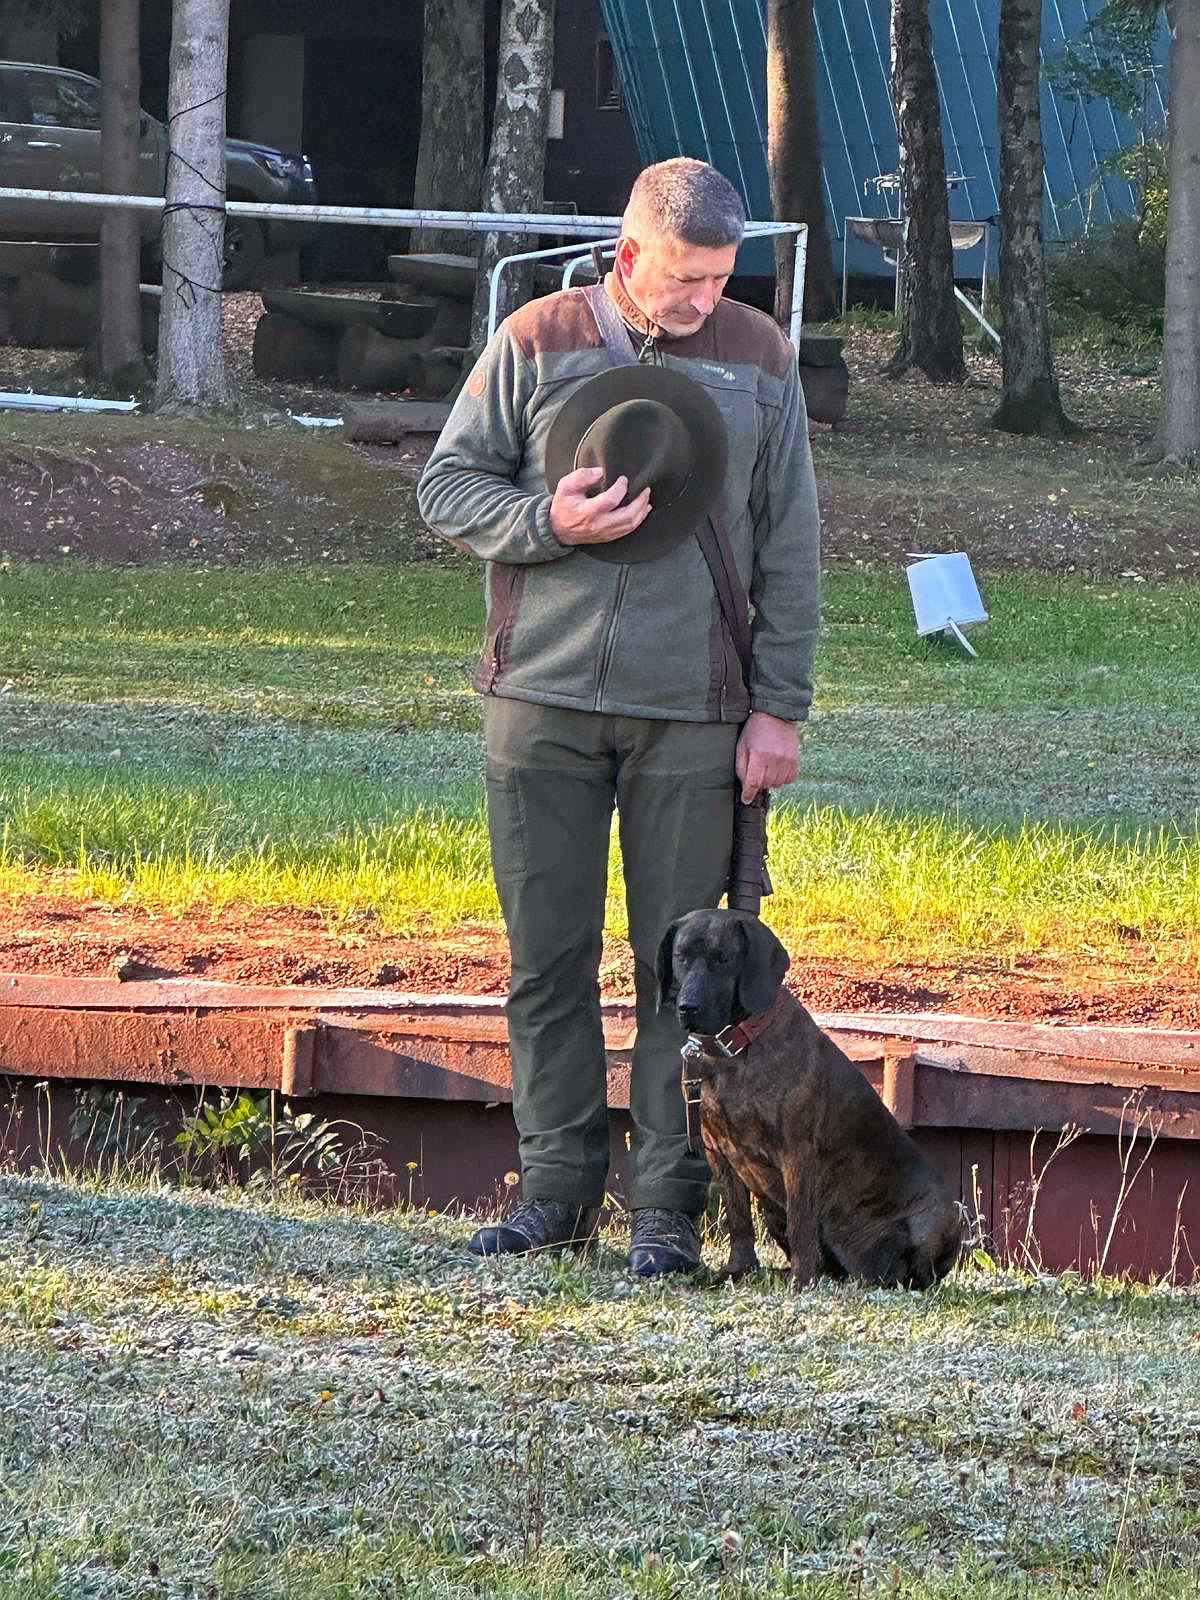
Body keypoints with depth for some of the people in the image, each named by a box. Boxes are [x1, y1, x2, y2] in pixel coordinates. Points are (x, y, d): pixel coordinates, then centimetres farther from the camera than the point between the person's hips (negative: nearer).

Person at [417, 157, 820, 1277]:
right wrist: (547, 522, -13)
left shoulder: (759, 361, 5)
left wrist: (779, 708, 3)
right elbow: (446, 483, 6)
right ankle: (558, 1188, 12)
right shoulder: (537, 342, 2)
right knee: (548, 955, 3)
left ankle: (667, 1207, 4)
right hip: (542, 699, 0)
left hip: (691, 718, 0)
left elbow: (789, 548, 7)